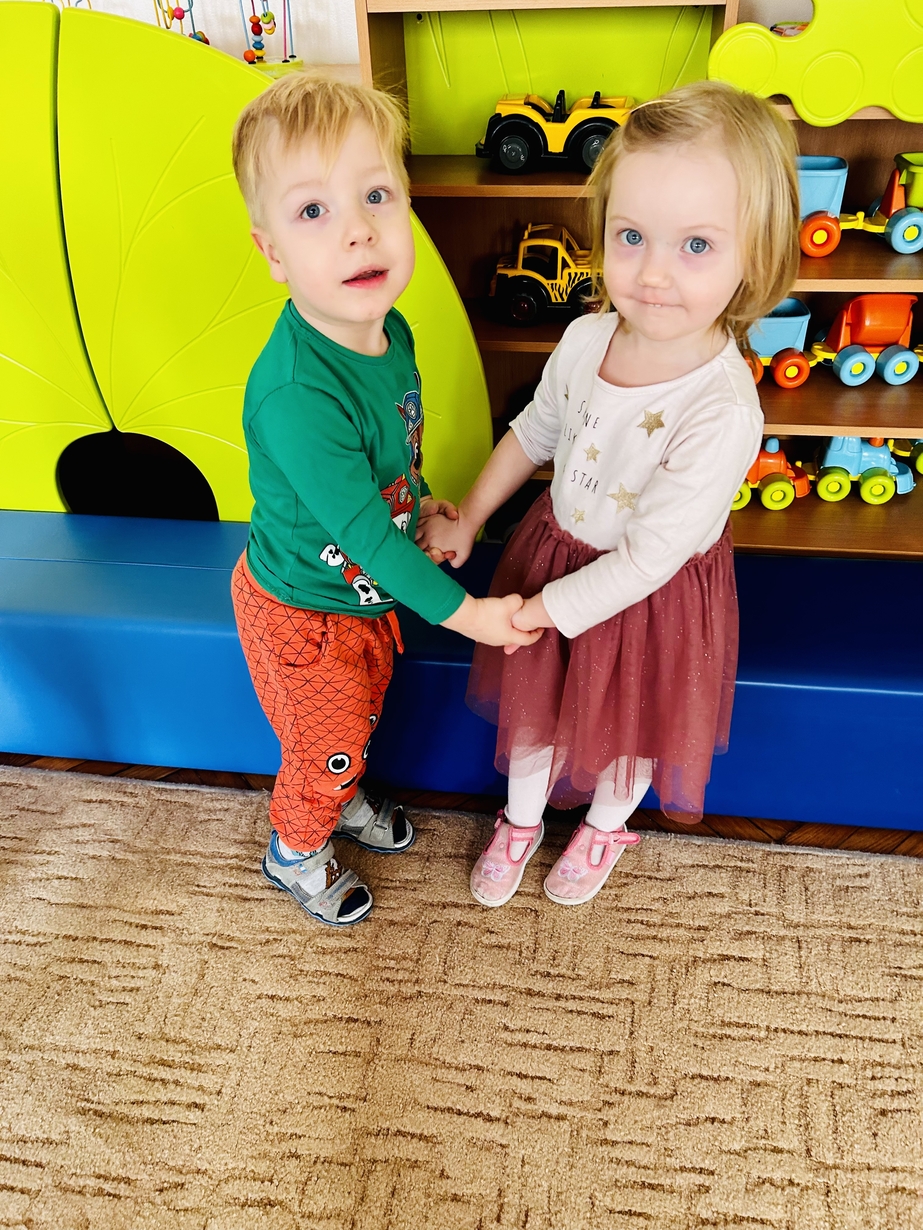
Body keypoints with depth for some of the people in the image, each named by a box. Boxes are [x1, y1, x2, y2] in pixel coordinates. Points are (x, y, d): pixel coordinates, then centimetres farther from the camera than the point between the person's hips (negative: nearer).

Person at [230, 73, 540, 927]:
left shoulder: (389, 330, -12)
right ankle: (295, 854, 48)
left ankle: (346, 797, 62)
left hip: (367, 594, 7)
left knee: (364, 713, 30)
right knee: (325, 746, 17)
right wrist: (462, 612, -24)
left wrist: (419, 498, 15)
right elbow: (362, 530, -32)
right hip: (303, 615, -7)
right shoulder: (295, 395, -39)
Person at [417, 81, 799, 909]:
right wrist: (468, 520, 2)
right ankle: (522, 818, 53)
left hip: (649, 601, -4)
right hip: (557, 549, 5)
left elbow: (646, 559, -28)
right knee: (533, 701, 23)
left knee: (630, 726, 22)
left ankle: (605, 829, 55)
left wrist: (531, 614, -20)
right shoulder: (587, 337, -17)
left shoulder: (722, 416, -35)